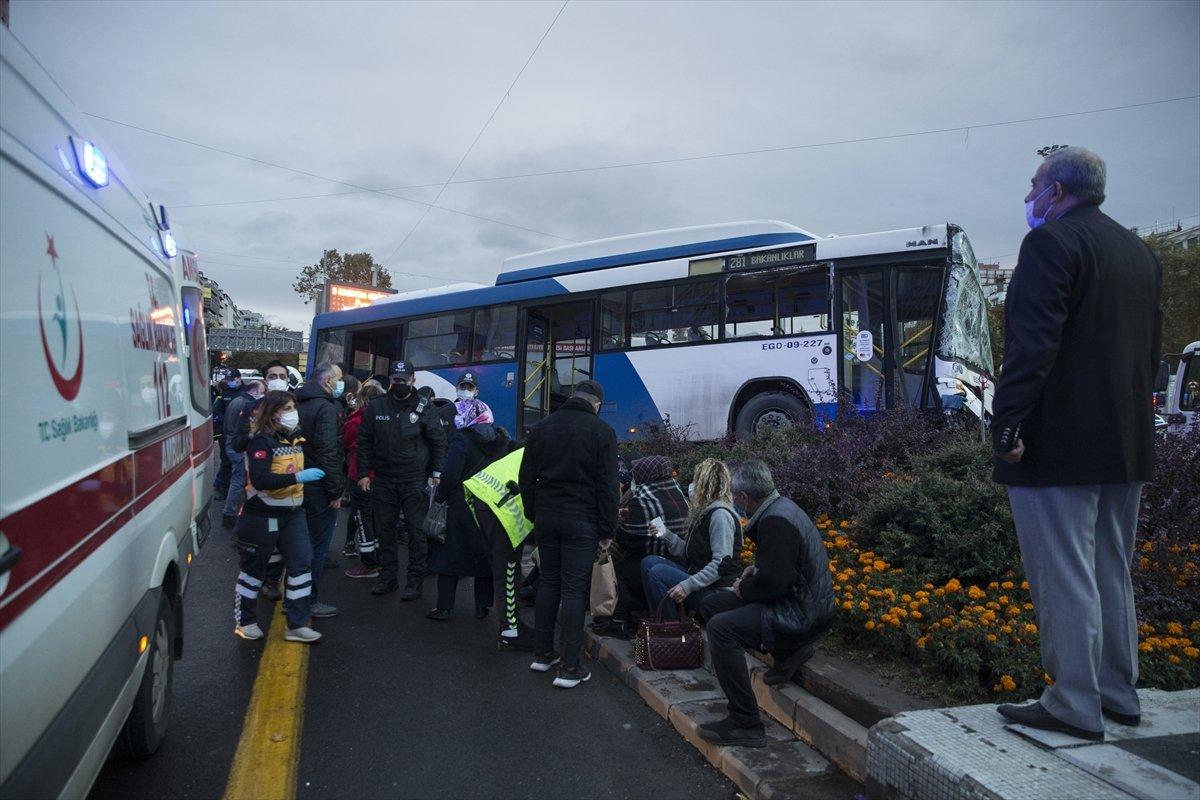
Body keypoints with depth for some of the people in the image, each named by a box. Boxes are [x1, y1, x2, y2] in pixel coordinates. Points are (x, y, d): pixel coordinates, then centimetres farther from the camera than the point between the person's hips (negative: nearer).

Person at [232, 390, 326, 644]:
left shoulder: (295, 438, 7)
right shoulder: (262, 441, -16)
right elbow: (260, 480, -29)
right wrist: (298, 477, -32)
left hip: (293, 513, 7)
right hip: (263, 516, -7)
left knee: (302, 564, 0)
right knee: (254, 568, 9)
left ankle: (297, 625, 7)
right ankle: (245, 622, 27)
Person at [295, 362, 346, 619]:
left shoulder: (302, 403, 12)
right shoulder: (327, 407, -17)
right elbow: (328, 451, -23)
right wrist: (335, 491, -18)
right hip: (320, 487, -9)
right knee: (318, 544, 0)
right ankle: (310, 601, 7)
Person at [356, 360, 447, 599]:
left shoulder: (423, 408, 0)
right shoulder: (376, 407, 5)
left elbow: (439, 442, 3)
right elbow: (364, 442, 9)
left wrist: (436, 474, -2)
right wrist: (364, 473, 3)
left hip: (415, 481, -3)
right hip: (383, 479, 3)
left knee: (417, 531, -1)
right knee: (385, 529, 10)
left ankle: (415, 580, 9)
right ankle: (388, 576, 22)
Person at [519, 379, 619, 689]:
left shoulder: (541, 428, 9)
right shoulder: (601, 431, -6)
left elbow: (526, 478, 12)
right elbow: (607, 486, -8)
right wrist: (607, 530, -3)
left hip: (546, 518, 5)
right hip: (581, 522, -4)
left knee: (547, 581, 16)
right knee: (574, 589, -1)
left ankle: (542, 654, 23)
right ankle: (569, 667, 2)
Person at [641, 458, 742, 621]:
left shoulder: (721, 514, -15)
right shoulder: (703, 513, 17)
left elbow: (722, 563, -24)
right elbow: (688, 554, 16)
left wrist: (687, 585, -26)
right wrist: (667, 535, 6)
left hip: (715, 590, -10)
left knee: (658, 572, -21)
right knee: (649, 562, 0)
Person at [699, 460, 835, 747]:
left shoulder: (775, 521, -24)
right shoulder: (780, 506, 8)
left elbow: (773, 582, -27)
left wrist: (744, 589, -9)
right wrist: (756, 570, 7)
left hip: (801, 614, -11)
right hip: (797, 599, 11)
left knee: (721, 628, -25)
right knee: (711, 605, 11)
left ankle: (745, 725, -16)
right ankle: (789, 650, 12)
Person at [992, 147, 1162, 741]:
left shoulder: (1051, 243, -11)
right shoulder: (1139, 253, 17)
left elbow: (1033, 344, -22)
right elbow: (1151, 347, 19)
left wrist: (1007, 425, -21)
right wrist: (1130, 418, 22)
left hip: (1058, 445, -9)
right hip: (1126, 444, 9)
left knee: (1063, 578, -2)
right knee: (1111, 573, 18)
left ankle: (1075, 707, 6)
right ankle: (1118, 694, 28)